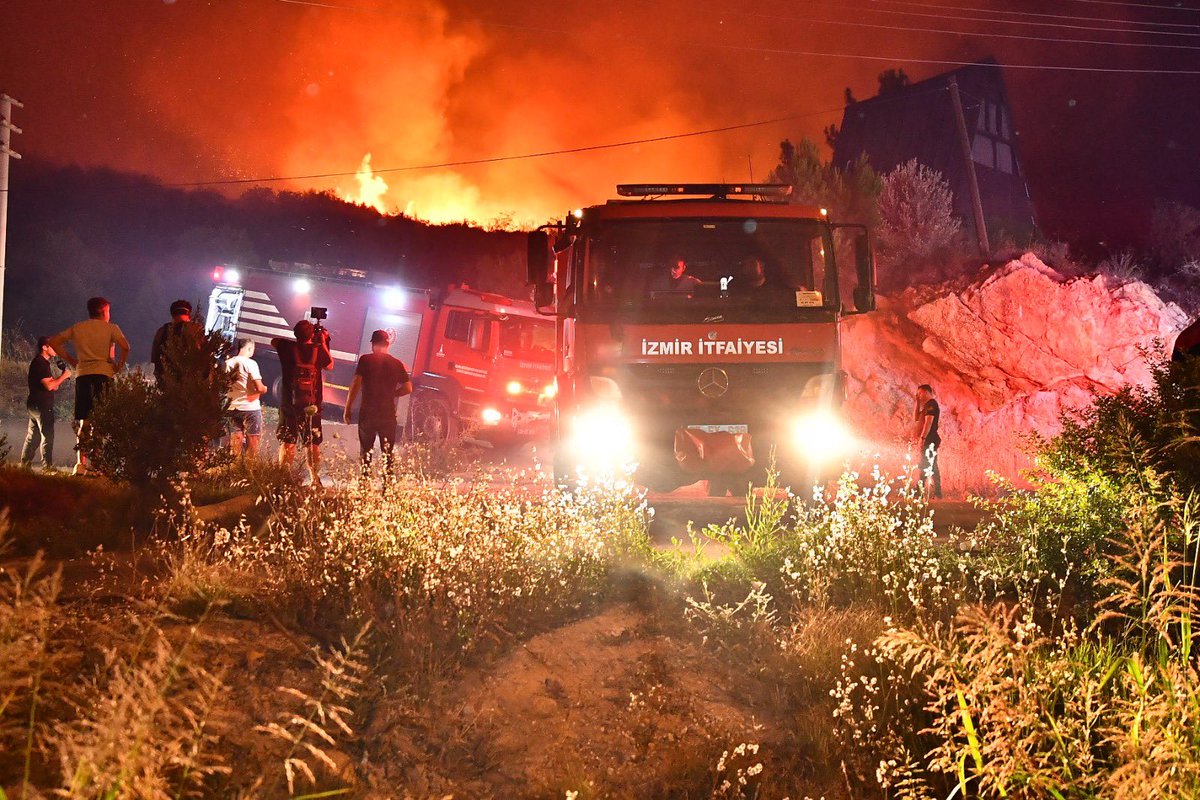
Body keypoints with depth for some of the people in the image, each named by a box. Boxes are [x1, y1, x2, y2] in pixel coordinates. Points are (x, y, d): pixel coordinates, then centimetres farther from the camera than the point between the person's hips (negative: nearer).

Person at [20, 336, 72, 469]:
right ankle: (48, 467, -10)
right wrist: (63, 376, -12)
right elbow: (49, 385, -23)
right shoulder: (40, 363, -14)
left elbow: (53, 386, 20)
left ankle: (24, 465, 13)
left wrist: (62, 377, 4)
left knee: (33, 437, 11)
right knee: (47, 436, -9)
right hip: (41, 406, -10)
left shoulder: (41, 363, 19)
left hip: (35, 405, 10)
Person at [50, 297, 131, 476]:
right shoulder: (110, 328, 3)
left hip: (82, 375, 4)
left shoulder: (77, 328, 15)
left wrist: (70, 359, 15)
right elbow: (125, 346, -13)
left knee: (82, 421, 8)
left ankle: (81, 463, -1)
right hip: (103, 374, -4)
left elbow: (53, 342, 14)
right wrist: (120, 365, 0)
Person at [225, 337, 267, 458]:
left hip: (233, 408, 5)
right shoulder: (250, 363, -12)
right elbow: (260, 388, -16)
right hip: (250, 407, -5)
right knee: (253, 441, 2)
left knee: (236, 442, 10)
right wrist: (265, 389, 4)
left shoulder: (228, 363, 4)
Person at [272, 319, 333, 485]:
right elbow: (330, 365, 14)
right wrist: (324, 344, 20)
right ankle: (315, 480, 9)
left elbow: (273, 341, 18)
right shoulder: (318, 350, -5)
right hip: (312, 404, 1)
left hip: (289, 402, 0)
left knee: (287, 442, 2)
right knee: (313, 444, 8)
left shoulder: (288, 347, -4)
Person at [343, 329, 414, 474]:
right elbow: (408, 388, 1)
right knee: (387, 453, 11)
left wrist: (347, 409, -7)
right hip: (388, 414, 2)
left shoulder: (366, 360, -4)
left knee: (366, 452, 6)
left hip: (367, 413, -2)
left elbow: (356, 384, -12)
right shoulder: (396, 363, 4)